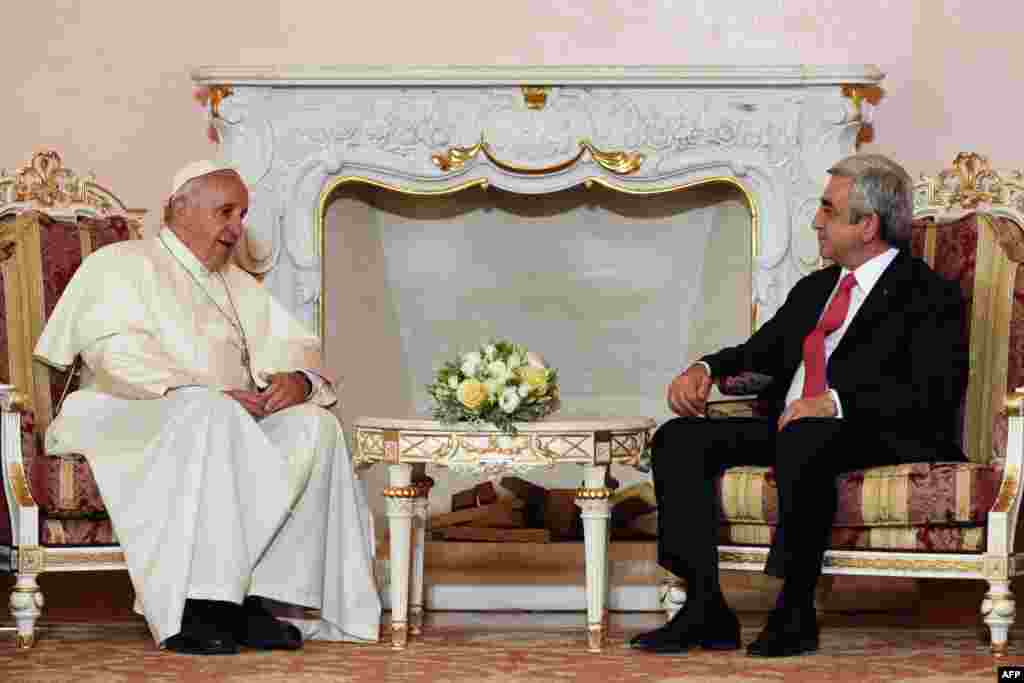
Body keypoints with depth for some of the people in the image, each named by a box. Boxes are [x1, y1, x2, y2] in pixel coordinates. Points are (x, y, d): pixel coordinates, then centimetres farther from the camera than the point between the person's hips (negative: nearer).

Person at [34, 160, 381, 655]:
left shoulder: (238, 285, 27)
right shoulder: (121, 265, 6)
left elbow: (296, 346, 19)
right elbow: (118, 356, -11)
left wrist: (297, 380, -7)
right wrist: (206, 393, -23)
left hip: (232, 421, 6)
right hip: (133, 419, -6)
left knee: (316, 426, -22)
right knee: (208, 415, -38)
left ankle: (256, 596, -29)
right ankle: (192, 609, -41)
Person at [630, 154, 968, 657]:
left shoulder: (929, 295, -2)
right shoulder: (814, 289, 24)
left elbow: (936, 395, -15)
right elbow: (759, 351, 32)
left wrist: (835, 403, -26)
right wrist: (704, 369, 9)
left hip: (877, 440, -8)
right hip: (788, 428, 8)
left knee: (803, 441, -40)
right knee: (677, 440, -12)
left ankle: (796, 612, -29)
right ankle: (706, 608, -18)